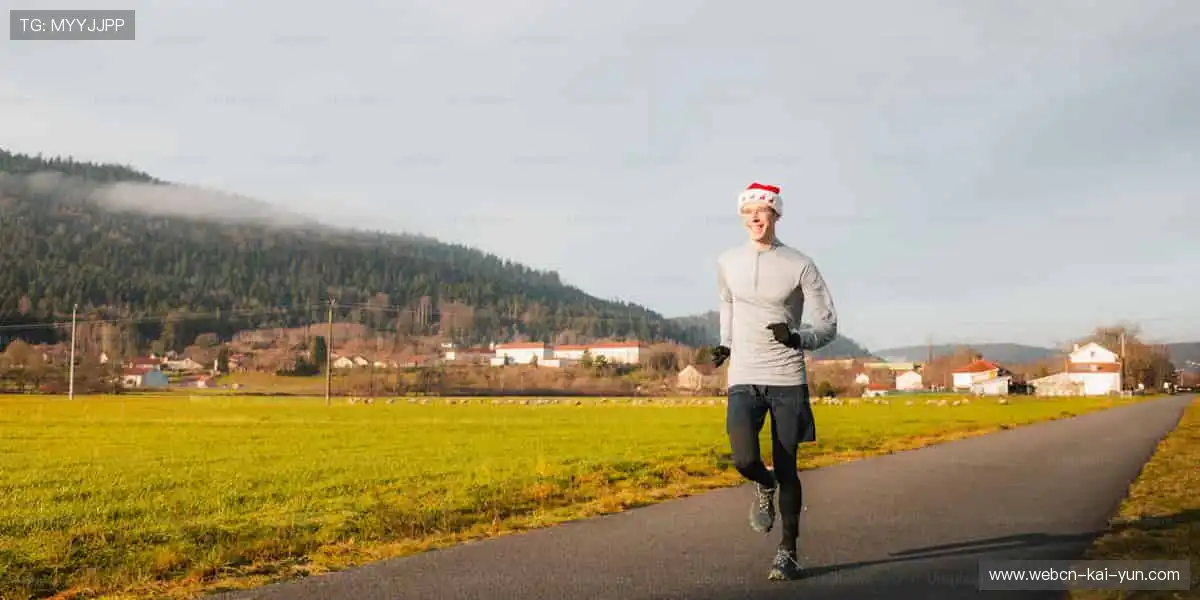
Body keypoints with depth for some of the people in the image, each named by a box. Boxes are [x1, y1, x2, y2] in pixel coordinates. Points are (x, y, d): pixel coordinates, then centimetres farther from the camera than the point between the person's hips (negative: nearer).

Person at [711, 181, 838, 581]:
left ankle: (788, 552, 17)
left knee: (786, 468, 0)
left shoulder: (800, 265, -4)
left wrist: (797, 338, -21)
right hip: (743, 380, 2)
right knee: (744, 459, -18)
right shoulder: (727, 262, 5)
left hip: (788, 381, -1)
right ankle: (765, 487, 19)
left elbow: (828, 326, -1)